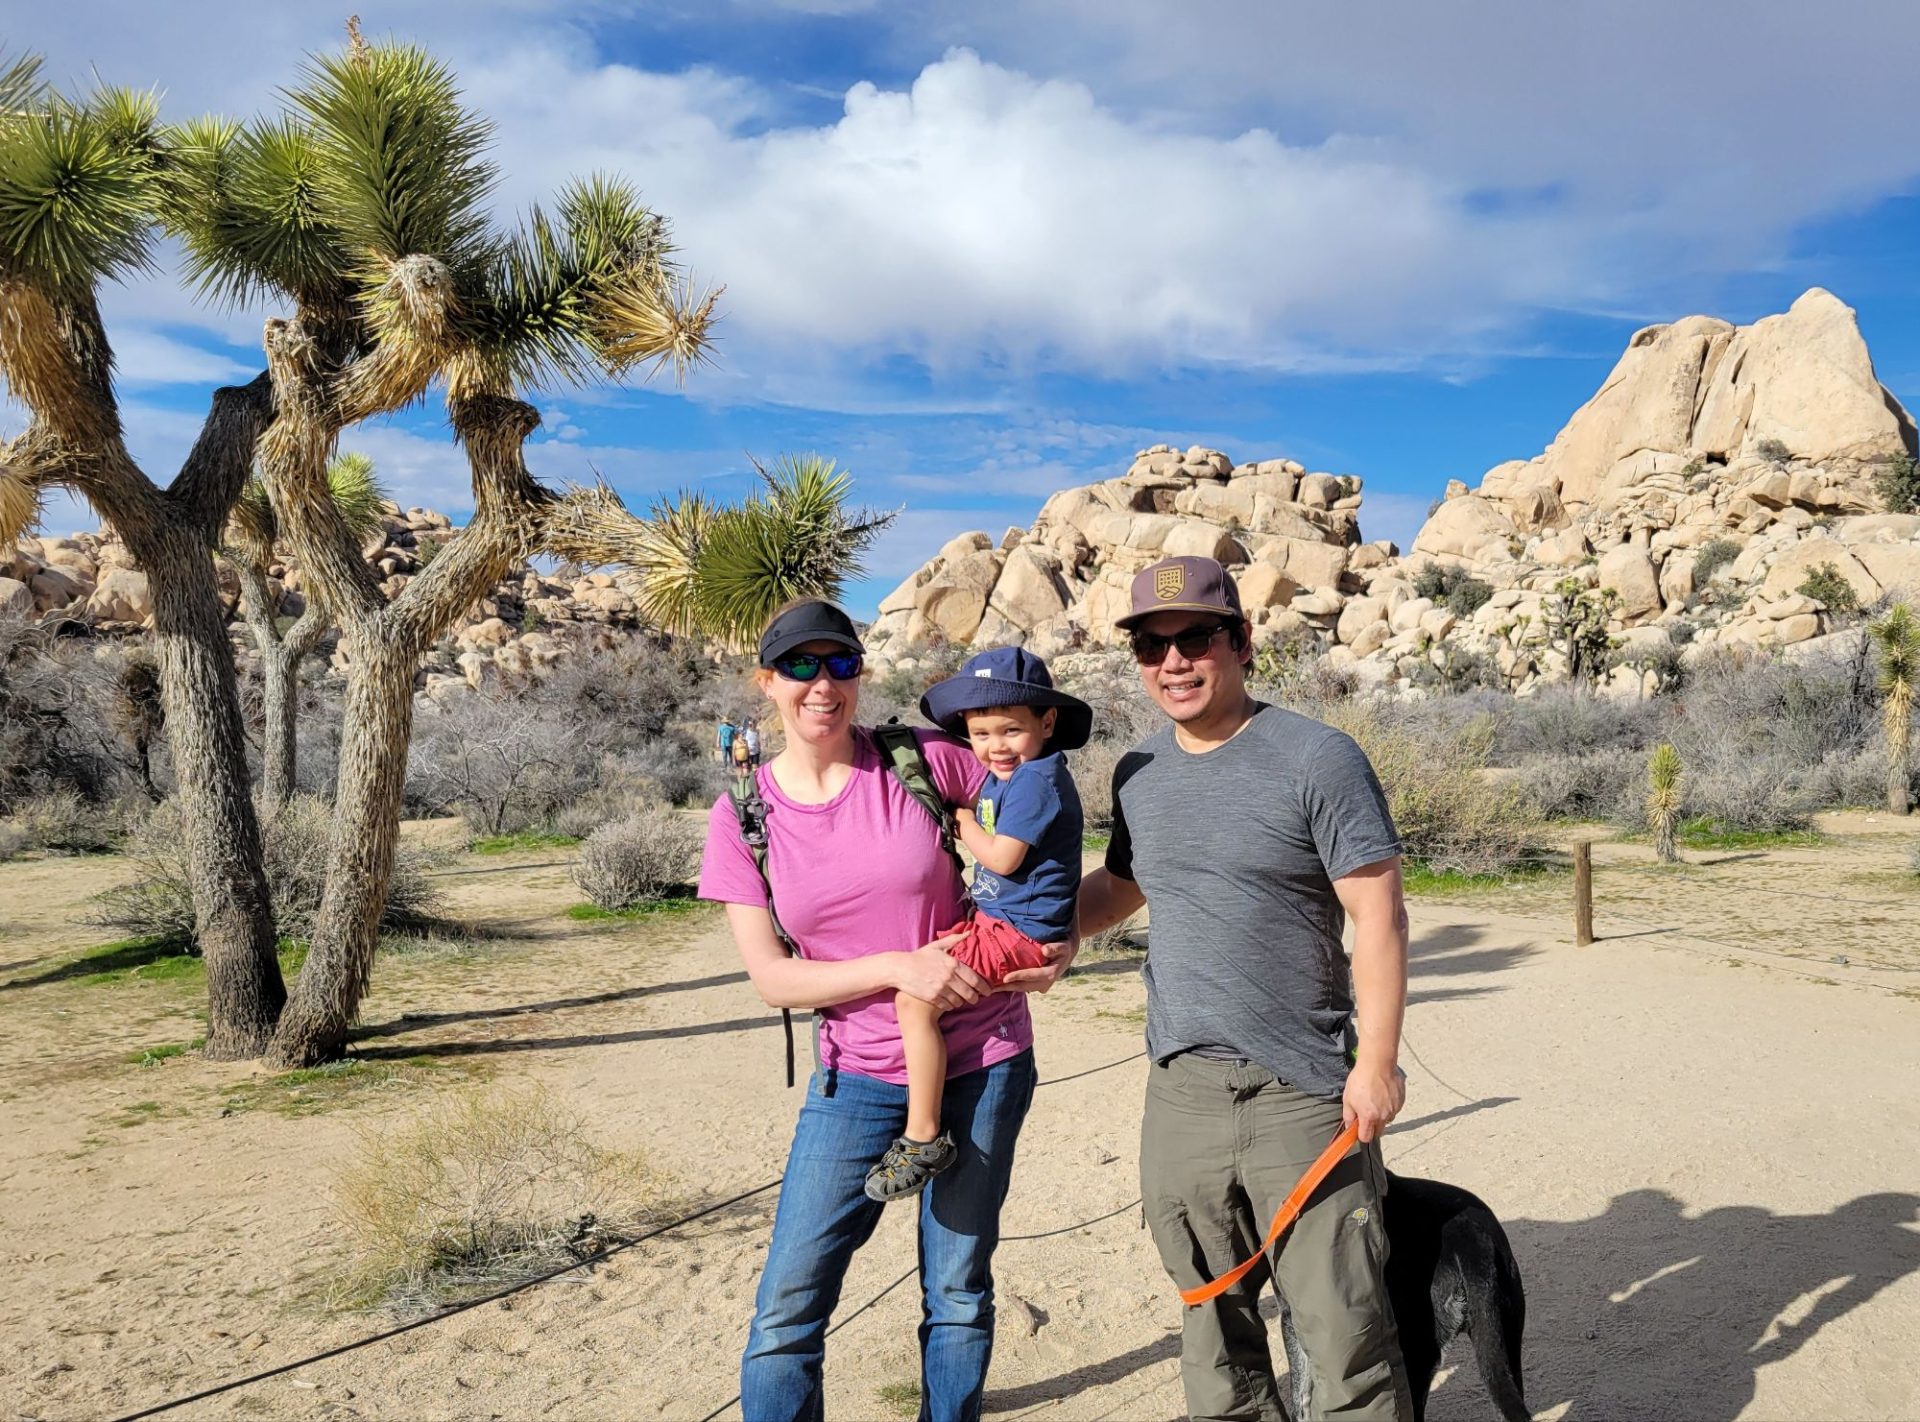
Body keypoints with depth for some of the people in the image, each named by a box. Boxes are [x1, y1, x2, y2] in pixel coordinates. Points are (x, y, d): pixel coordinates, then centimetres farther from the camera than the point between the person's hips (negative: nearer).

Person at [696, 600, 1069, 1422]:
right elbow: (770, 978, -6)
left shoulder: (920, 761, -8)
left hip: (981, 1066, 0)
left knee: (958, 1297, 11)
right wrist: (899, 966, -19)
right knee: (786, 1310, -2)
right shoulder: (742, 815, -3)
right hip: (856, 1080, 1)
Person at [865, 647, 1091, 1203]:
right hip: (998, 919, 12)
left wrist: (965, 823, -7)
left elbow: (1002, 858, -21)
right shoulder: (1000, 777, 14)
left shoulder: (1036, 780, -17)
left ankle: (923, 1137, -15)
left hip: (1019, 930, -12)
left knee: (915, 1000, -21)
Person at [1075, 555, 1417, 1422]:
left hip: (1301, 1092, -5)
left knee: (1339, 1331, 1)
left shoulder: (1317, 759, -10)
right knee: (1212, 1320, 18)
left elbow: (1377, 914, -10)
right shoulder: (1138, 773, 8)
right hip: (1179, 1091, 5)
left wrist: (1377, 1060, -14)